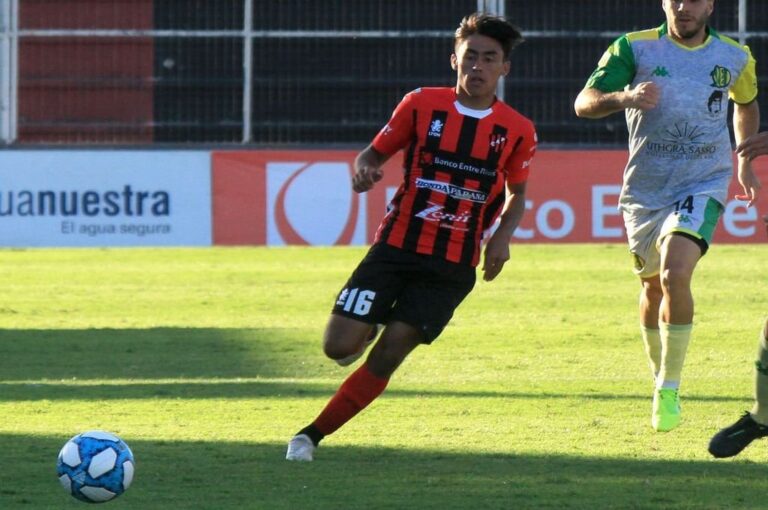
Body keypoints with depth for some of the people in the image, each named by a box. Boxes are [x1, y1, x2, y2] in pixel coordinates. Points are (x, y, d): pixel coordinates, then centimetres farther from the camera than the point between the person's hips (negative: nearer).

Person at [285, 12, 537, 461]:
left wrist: (502, 237, -3)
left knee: (388, 355, -12)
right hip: (396, 247, 0)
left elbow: (517, 193, 17)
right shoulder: (422, 104, -1)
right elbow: (376, 152, 9)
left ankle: (314, 435, 1)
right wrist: (364, 170, -15)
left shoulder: (518, 132, 1)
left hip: (452, 267, 0)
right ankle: (368, 331, 28)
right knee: (339, 346, -10)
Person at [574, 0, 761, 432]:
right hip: (645, 190, 1)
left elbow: (746, 104, 24)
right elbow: (584, 103, -15)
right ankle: (660, 376, 40)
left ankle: (669, 390, -14)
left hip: (703, 186, -1)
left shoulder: (735, 57, 2)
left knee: (675, 274, -23)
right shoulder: (635, 48, -6)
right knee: (653, 285, 13)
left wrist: (745, 161, 19)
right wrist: (624, 97, -34)